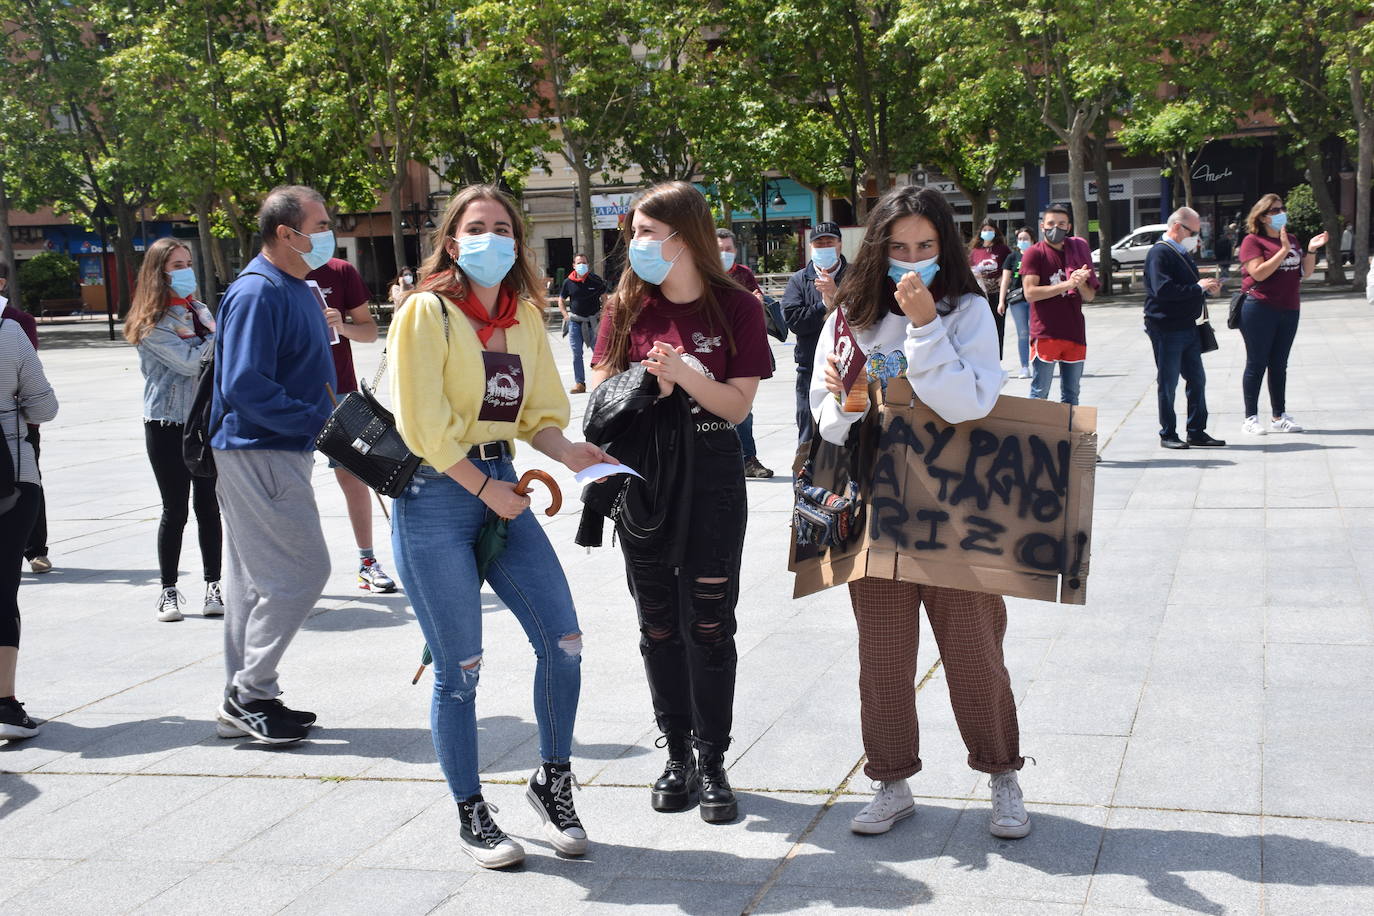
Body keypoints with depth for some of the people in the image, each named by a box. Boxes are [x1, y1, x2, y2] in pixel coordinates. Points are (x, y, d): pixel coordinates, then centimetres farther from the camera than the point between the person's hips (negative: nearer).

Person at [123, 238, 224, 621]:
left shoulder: (199, 311, 13)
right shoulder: (152, 323, -7)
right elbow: (189, 362, -17)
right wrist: (218, 333, -3)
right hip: (167, 423, -5)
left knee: (208, 506, 4)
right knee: (175, 510, 0)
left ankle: (213, 586, 11)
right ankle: (168, 591, 11)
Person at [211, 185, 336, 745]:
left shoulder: (297, 290, 15)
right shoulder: (257, 292, -17)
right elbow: (245, 386, -25)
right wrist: (317, 423, -25)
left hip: (279, 451, 10)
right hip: (258, 452, -10)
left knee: (257, 577, 13)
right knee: (301, 571, -9)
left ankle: (245, 701, 21)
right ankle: (249, 693, 2)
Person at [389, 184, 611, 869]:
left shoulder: (526, 317, 10)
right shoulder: (426, 311, -9)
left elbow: (538, 412, 11)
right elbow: (422, 425, -13)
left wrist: (568, 452, -10)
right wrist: (485, 488, -11)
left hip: (501, 487, 6)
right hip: (435, 497, -5)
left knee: (563, 643, -1)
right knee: (459, 670, 2)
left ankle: (552, 781, 21)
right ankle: (471, 815, 19)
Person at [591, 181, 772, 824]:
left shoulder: (736, 309, -4)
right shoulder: (629, 307, 5)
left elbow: (738, 405, -8)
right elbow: (599, 390, 4)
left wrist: (683, 374, -21)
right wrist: (645, 384, -14)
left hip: (712, 474, -3)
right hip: (642, 474, 3)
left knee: (709, 623, 0)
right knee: (658, 622, 8)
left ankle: (712, 762, 11)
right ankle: (677, 755, 21)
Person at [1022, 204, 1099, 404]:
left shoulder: (1077, 251, 13)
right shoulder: (1034, 253, -2)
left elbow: (1090, 296, 12)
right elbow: (1030, 293, -14)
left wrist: (1080, 283, -11)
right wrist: (1068, 284, -17)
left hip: (1075, 333, 5)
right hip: (1046, 333, -5)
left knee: (1071, 396, 11)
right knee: (1039, 394, -5)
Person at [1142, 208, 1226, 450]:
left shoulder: (1183, 254, 18)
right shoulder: (1159, 253, -12)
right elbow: (1162, 289, -25)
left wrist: (1208, 289, 6)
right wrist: (1198, 287, -20)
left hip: (1187, 327, 9)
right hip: (1166, 329, -9)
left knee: (1197, 380, 10)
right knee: (1168, 383, 0)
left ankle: (1197, 432, 17)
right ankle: (1167, 434, 9)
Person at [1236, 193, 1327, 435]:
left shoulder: (1292, 240, 15)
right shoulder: (1253, 241, -6)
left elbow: (1305, 273, 14)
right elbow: (1259, 273, -19)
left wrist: (1311, 250, -2)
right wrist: (1283, 250, -21)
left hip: (1289, 309, 6)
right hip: (1260, 309, -6)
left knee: (1279, 365, 11)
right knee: (1256, 364, -2)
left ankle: (1279, 417, 17)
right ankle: (1250, 419, 3)